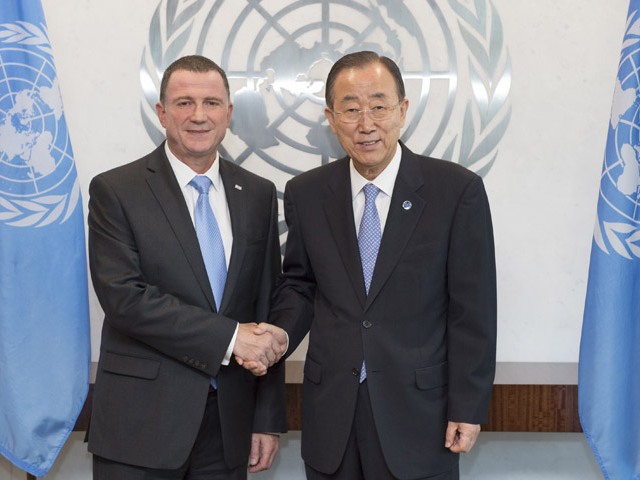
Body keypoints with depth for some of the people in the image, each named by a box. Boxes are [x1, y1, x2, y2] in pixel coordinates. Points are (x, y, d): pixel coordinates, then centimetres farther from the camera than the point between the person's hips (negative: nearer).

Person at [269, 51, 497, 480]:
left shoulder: (457, 190, -8)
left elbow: (473, 310, -6)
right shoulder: (305, 194, 2)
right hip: (330, 416, 3)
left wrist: (469, 409, -6)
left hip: (418, 412, -2)